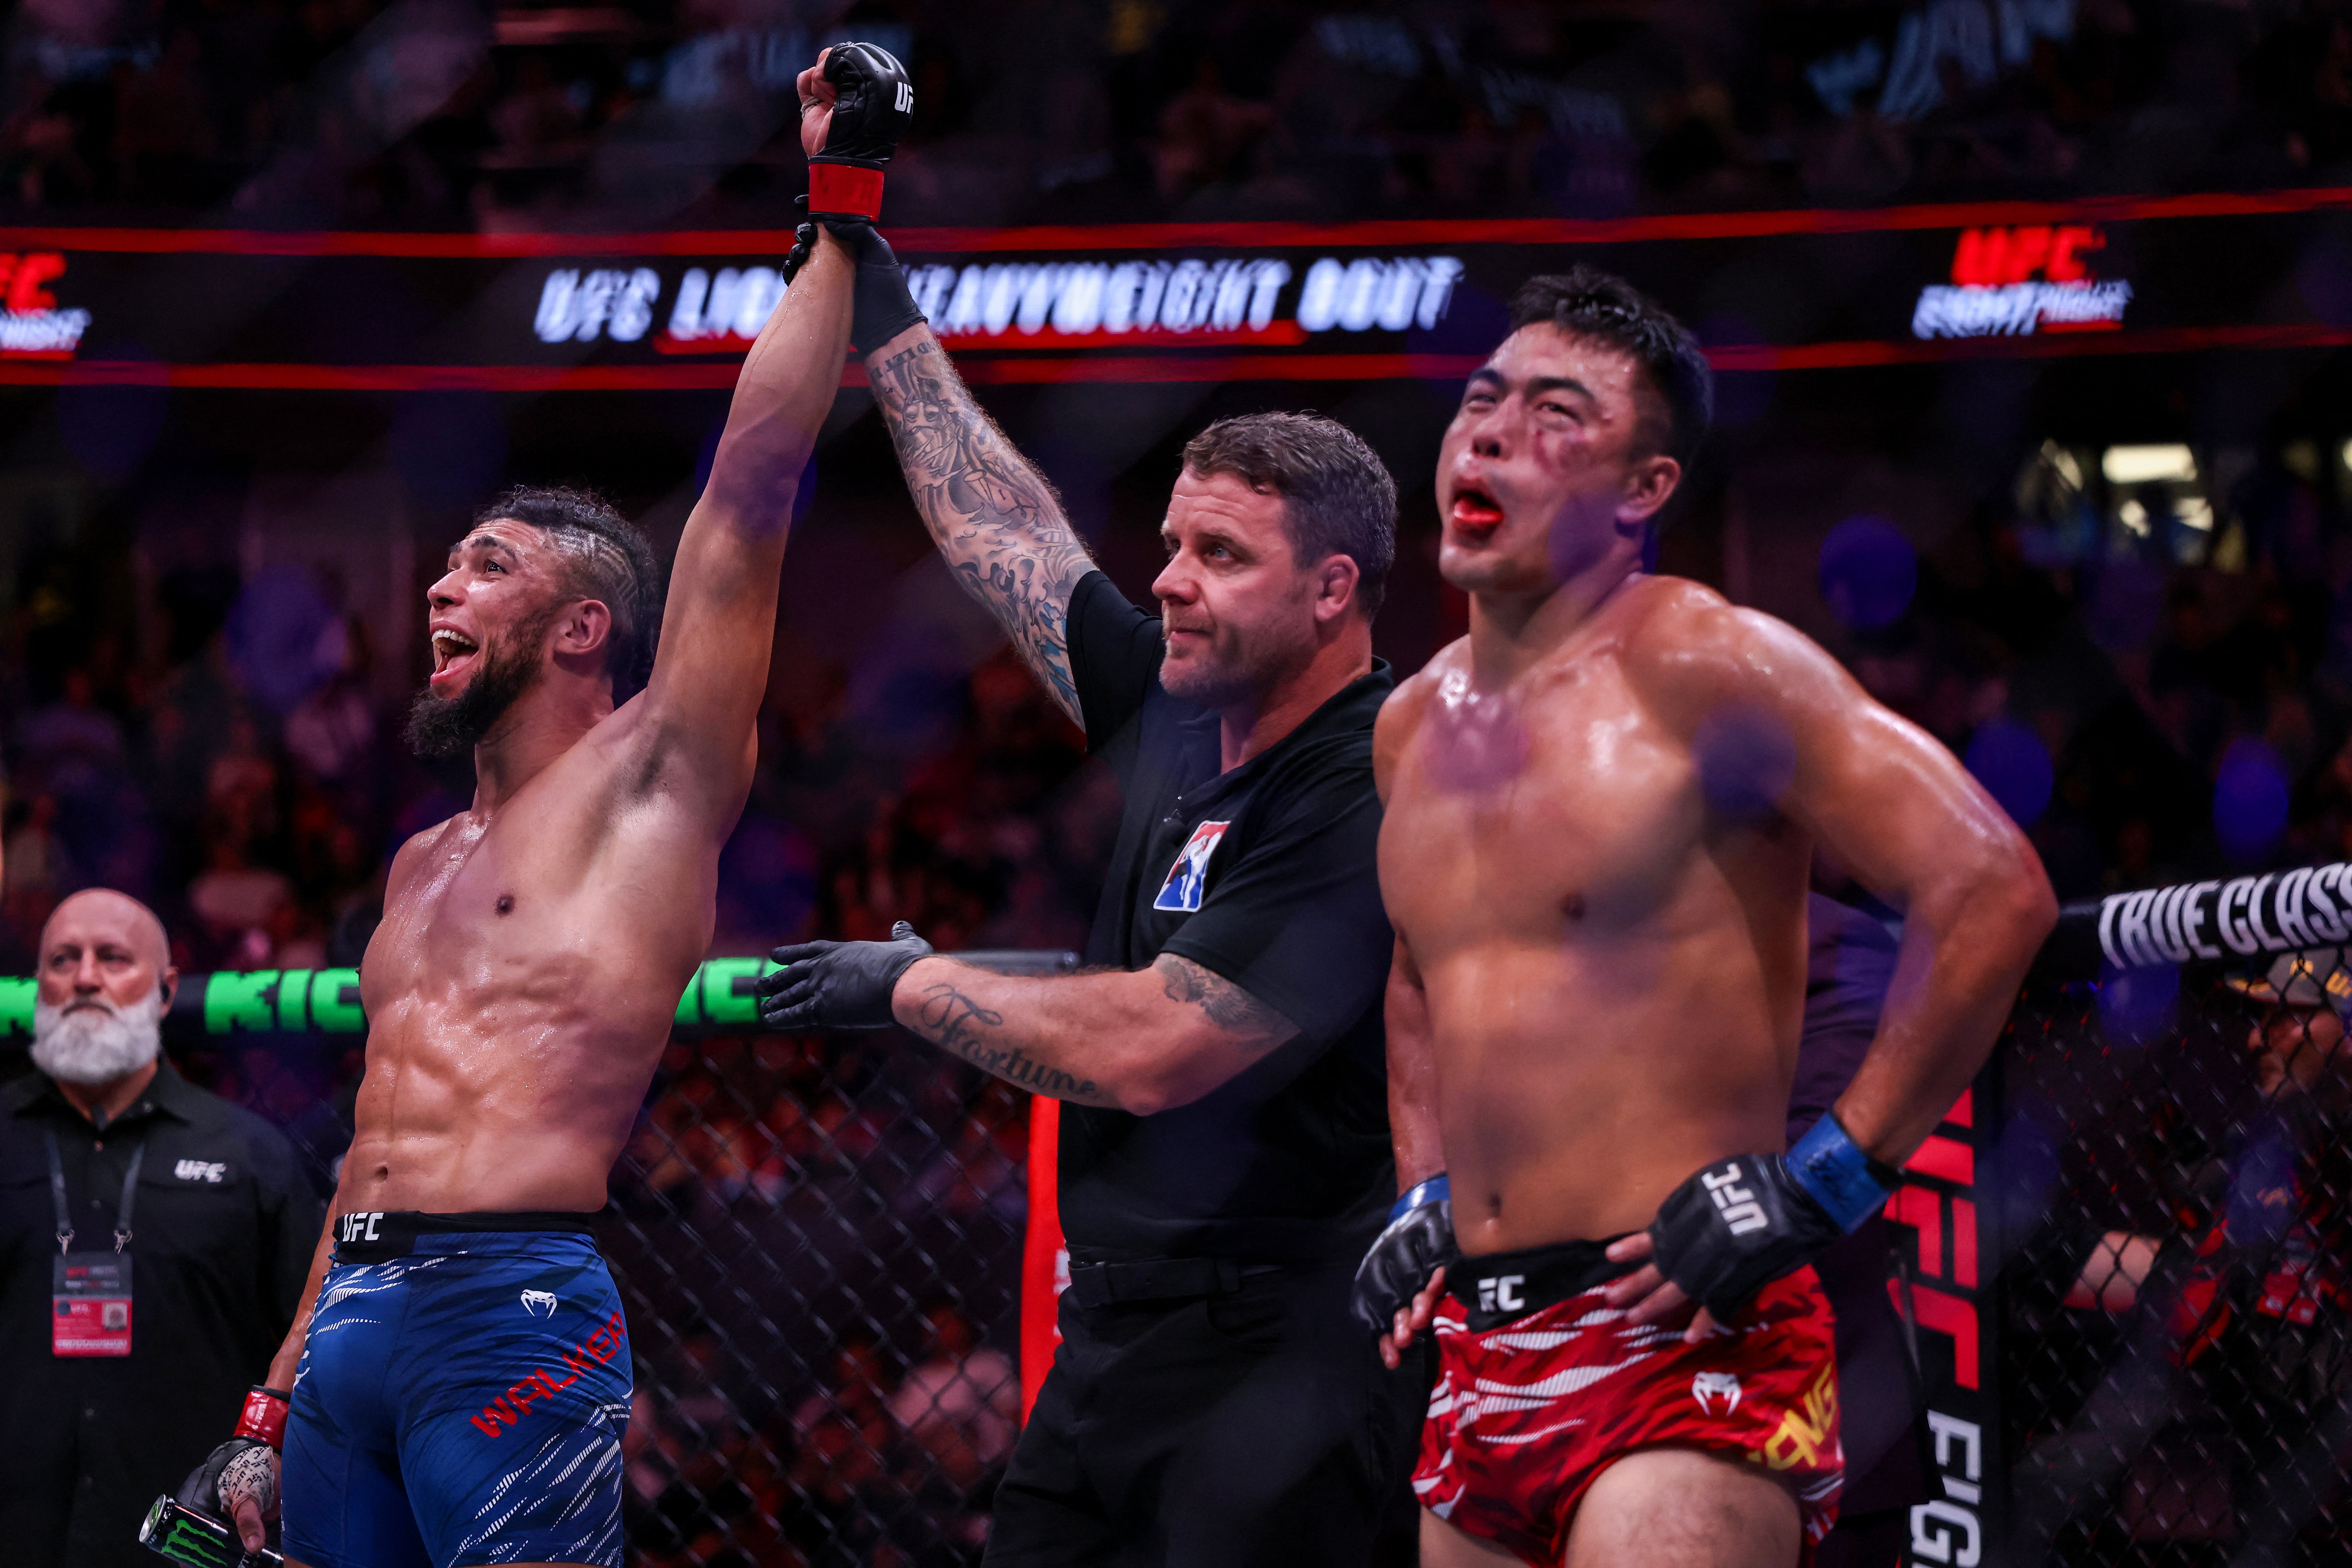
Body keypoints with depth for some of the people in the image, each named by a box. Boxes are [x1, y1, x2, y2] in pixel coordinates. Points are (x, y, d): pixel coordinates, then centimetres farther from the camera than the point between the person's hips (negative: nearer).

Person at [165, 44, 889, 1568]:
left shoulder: (649, 783, 3)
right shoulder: (426, 866, 23)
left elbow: (752, 488, -5)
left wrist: (838, 215, -3)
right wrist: (270, 1416, 22)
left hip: (514, 1312, -7)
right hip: (352, 1319, 7)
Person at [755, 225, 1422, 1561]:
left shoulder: (1371, 805, -17)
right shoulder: (1181, 719, 9)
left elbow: (1146, 1052, -22)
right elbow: (999, 530, 22)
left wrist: (908, 985, -8)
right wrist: (884, 313, 27)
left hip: (1272, 1361, -9)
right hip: (1115, 1337, 9)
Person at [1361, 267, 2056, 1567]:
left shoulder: (1694, 668, -9)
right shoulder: (1414, 730, 14)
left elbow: (1992, 890, -16)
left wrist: (1822, 1183, -15)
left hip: (1677, 1344, -8)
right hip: (1481, 1362, 8)